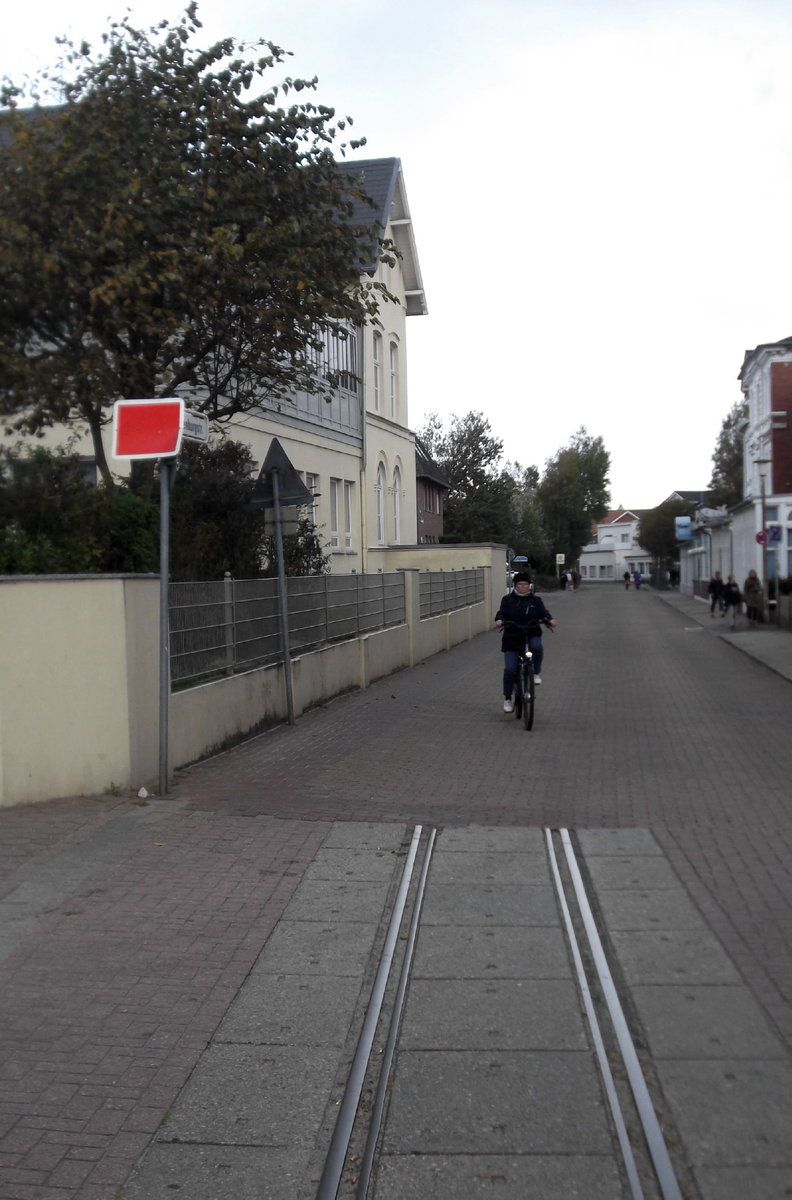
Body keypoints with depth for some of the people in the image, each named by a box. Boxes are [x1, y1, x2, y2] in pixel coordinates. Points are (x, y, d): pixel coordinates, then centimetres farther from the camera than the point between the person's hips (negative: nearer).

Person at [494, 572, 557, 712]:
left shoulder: (536, 600, 8)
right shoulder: (508, 599, 5)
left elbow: (543, 613, -4)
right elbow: (502, 612, -7)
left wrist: (549, 620, -26)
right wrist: (499, 620, -30)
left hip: (532, 635, 0)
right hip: (512, 637, 0)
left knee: (537, 647, -36)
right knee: (509, 669, -8)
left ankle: (536, 673, -10)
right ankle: (507, 699, 8)